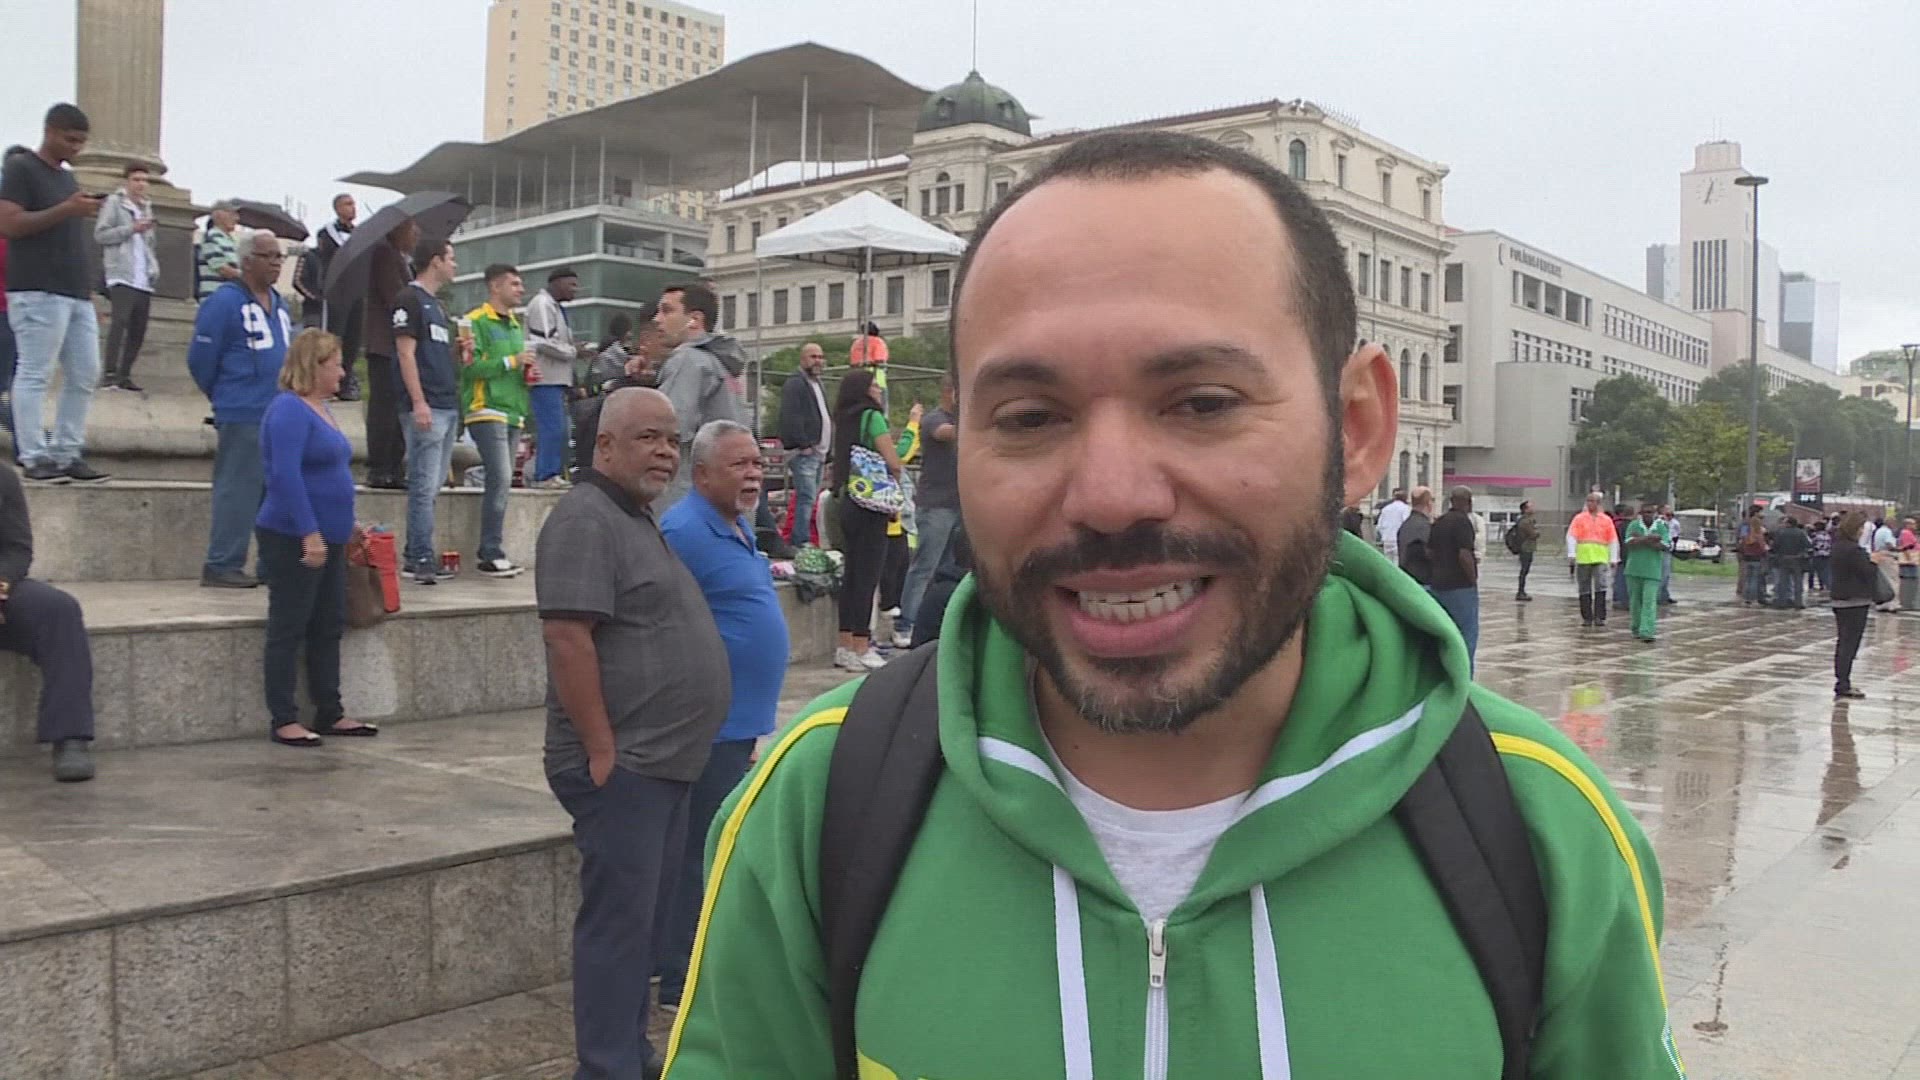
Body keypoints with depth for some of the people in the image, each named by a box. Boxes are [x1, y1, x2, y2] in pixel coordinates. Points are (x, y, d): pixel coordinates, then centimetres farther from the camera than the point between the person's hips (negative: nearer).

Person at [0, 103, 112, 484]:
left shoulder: (67, 176, 21)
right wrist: (65, 210, -19)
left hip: (76, 293, 8)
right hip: (38, 293, -8)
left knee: (85, 375, 7)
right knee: (35, 375, -7)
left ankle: (67, 454, 13)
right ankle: (34, 458, -4)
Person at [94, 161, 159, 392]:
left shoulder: (146, 208, 23)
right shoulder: (114, 203, 2)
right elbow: (100, 234, -6)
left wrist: (154, 267, 15)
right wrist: (131, 228, -14)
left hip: (144, 280, 7)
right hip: (122, 276, -7)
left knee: (138, 329, 4)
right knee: (121, 321, -20)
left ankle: (125, 374, 9)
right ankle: (110, 373, -22)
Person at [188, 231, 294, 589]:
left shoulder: (279, 304, 16)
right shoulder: (224, 303, -8)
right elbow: (201, 359, -6)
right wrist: (223, 396, 5)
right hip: (243, 416, -8)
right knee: (238, 491, -6)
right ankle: (222, 566, -1)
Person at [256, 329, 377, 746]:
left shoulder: (320, 408, 14)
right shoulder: (289, 410, -15)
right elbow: (286, 476, -23)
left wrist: (346, 524, 22)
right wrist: (310, 533, -26)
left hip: (329, 538, 9)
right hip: (294, 539, -9)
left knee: (329, 628, 12)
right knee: (289, 629, -1)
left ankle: (329, 713, 19)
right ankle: (283, 720, 6)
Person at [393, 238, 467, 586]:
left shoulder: (436, 304, 22)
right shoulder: (410, 299, -5)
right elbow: (406, 352, -12)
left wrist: (461, 351, 8)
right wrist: (418, 402, -19)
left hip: (448, 405, 9)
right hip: (426, 407, -9)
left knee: (432, 486, 10)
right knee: (424, 485, -10)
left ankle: (416, 556, 15)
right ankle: (423, 559, -9)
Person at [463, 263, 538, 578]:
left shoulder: (516, 326, 20)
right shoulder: (477, 321, -6)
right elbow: (470, 367, -17)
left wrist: (529, 373, 9)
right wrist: (511, 361, -15)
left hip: (513, 413, 8)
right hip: (487, 411, -8)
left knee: (502, 483, 8)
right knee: (500, 480, -14)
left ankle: (488, 551, 13)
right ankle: (491, 554, -10)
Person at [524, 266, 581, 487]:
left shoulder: (555, 306, 20)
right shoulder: (542, 304, -11)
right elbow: (545, 344, -18)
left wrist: (574, 349, 8)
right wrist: (574, 352, -9)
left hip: (556, 379, 10)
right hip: (546, 379, -10)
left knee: (557, 429, 11)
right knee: (552, 427, -11)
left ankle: (554, 474, 16)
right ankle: (545, 475, -8)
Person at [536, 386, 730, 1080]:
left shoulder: (638, 519, 17)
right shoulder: (585, 519, -14)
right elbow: (567, 638, -22)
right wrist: (603, 751, -22)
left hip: (664, 763, 10)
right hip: (622, 768, -10)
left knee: (648, 915, 17)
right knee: (619, 919, -2)